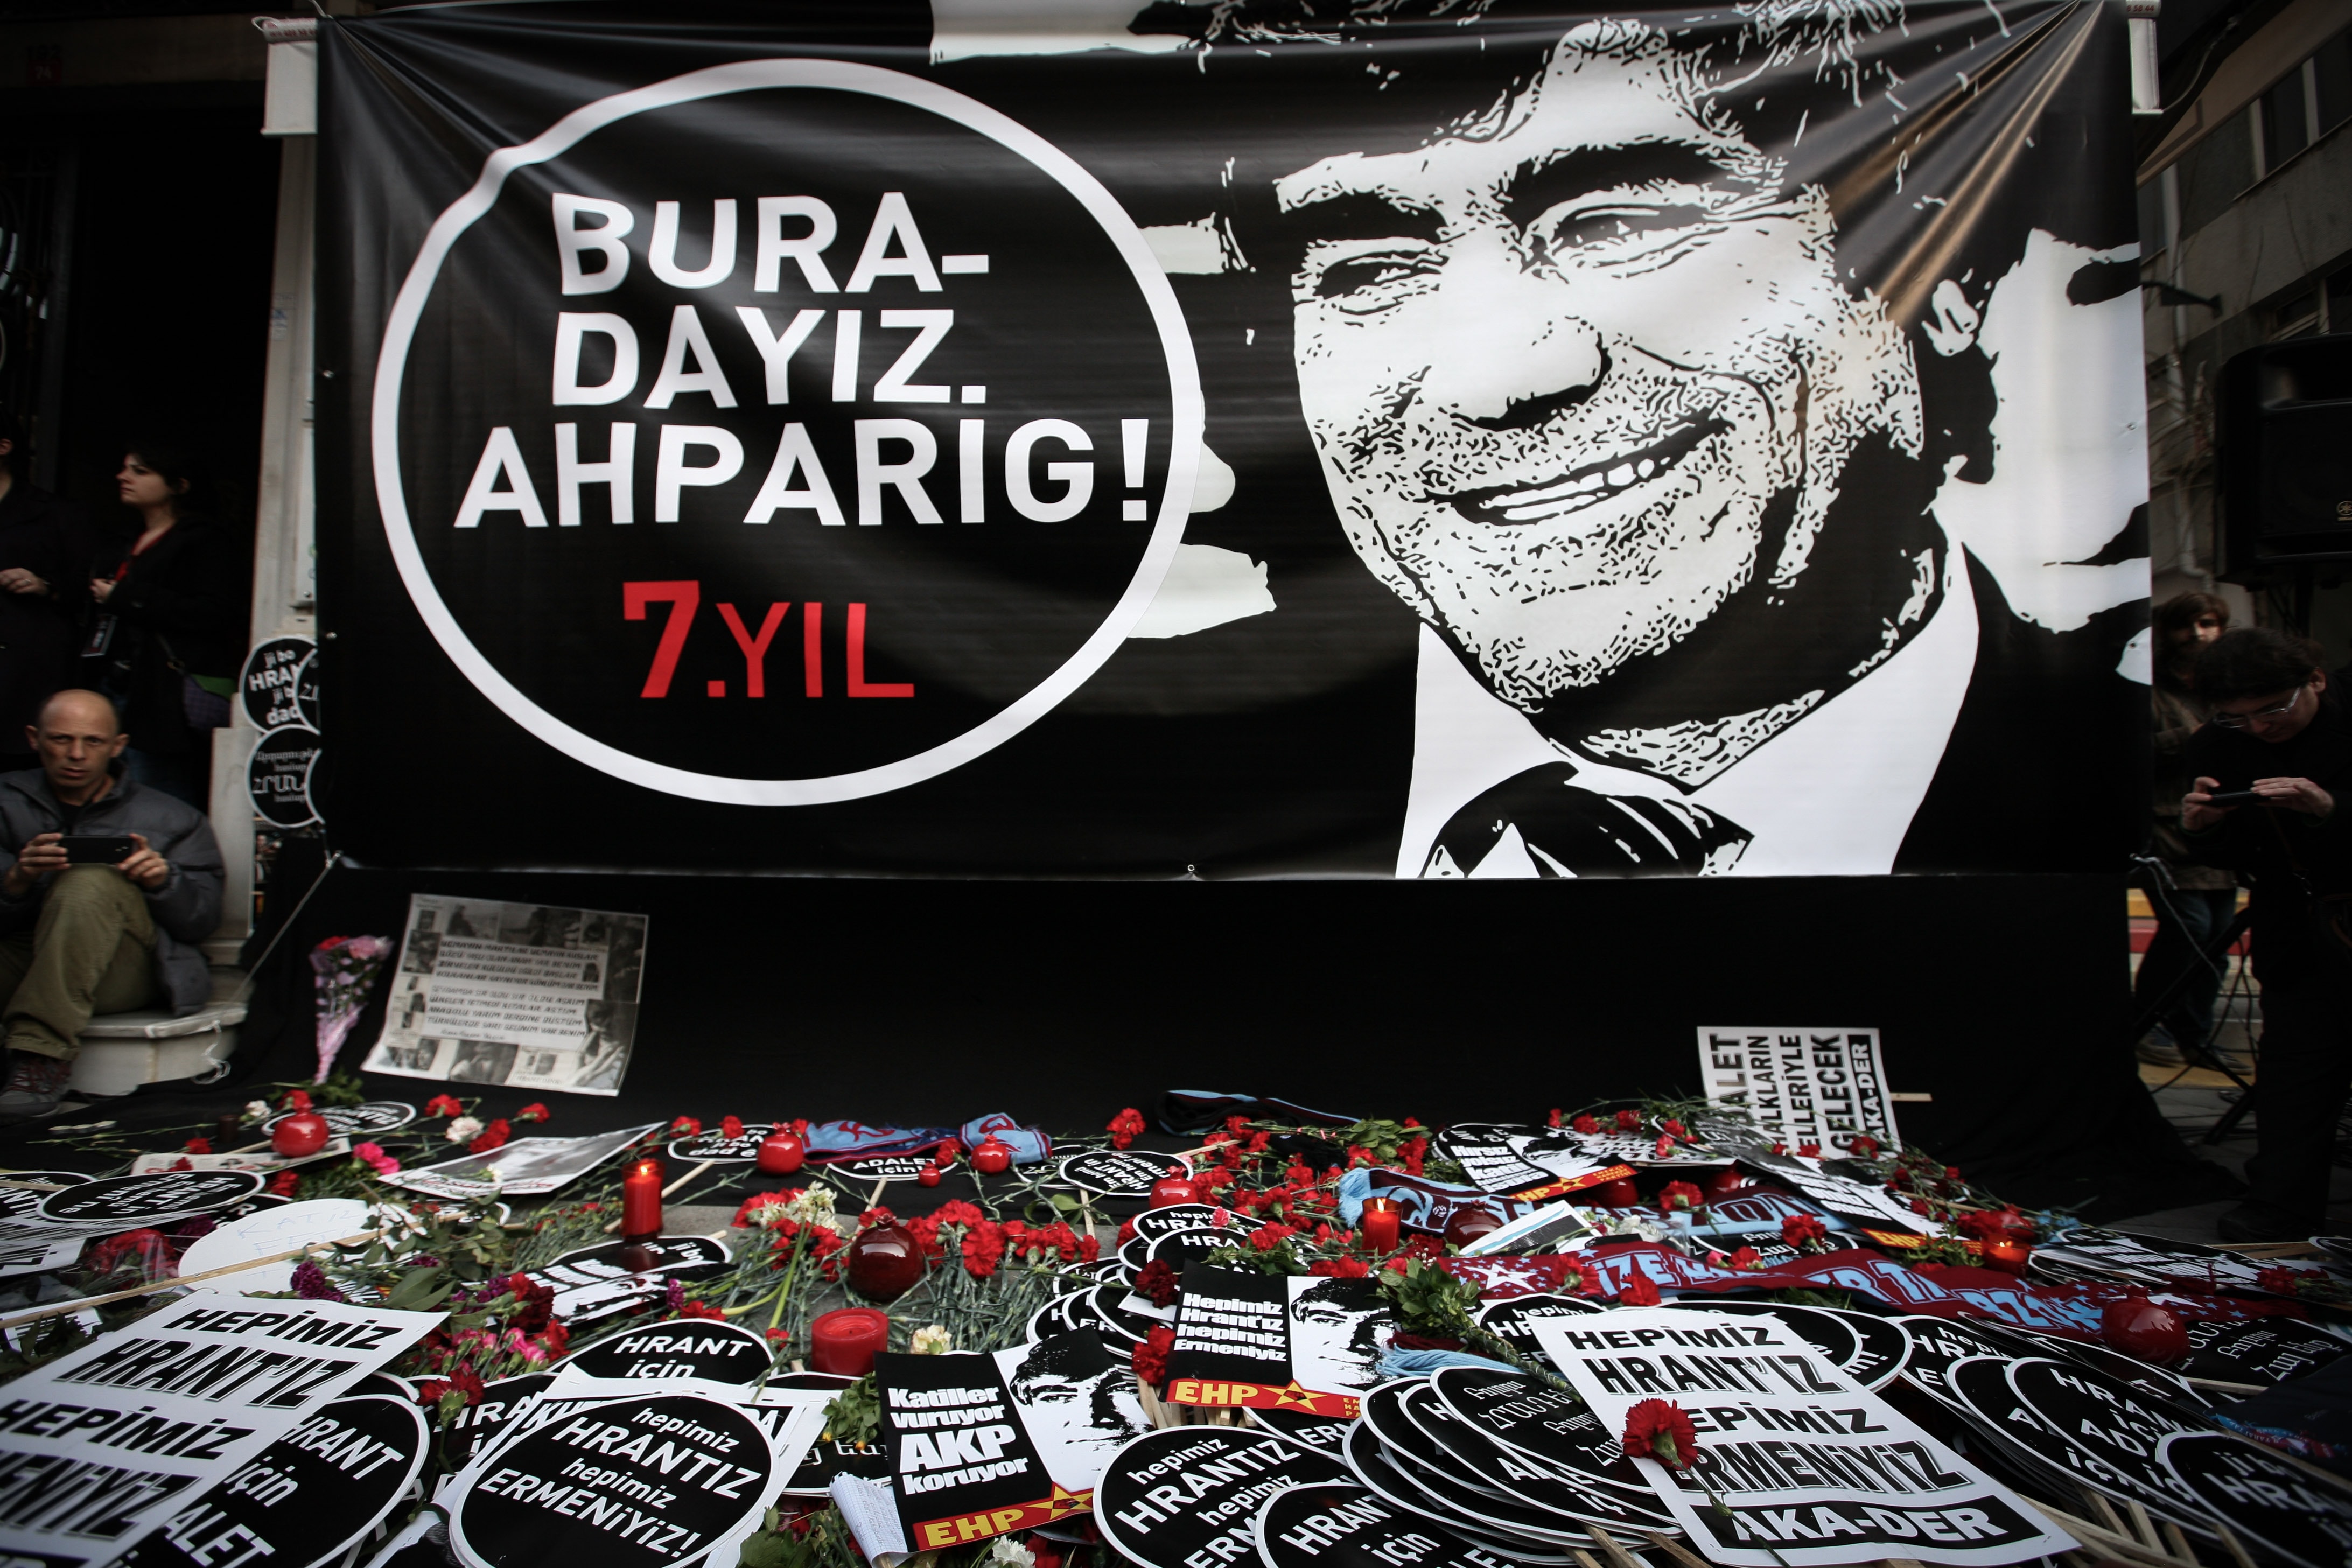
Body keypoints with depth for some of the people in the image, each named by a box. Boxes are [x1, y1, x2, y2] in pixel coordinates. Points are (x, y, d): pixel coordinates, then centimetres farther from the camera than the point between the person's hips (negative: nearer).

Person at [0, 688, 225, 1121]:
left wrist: (165, 882, -16)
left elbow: (201, 920, 4)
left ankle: (43, 1053, -32)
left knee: (89, 882, -31)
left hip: (126, 968, -1)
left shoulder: (170, 819, 12)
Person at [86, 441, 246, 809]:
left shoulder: (206, 540, -4)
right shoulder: (131, 543, 24)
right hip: (114, 692, 9)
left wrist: (124, 598, -13)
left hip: (162, 701, -9)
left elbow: (213, 613, -19)